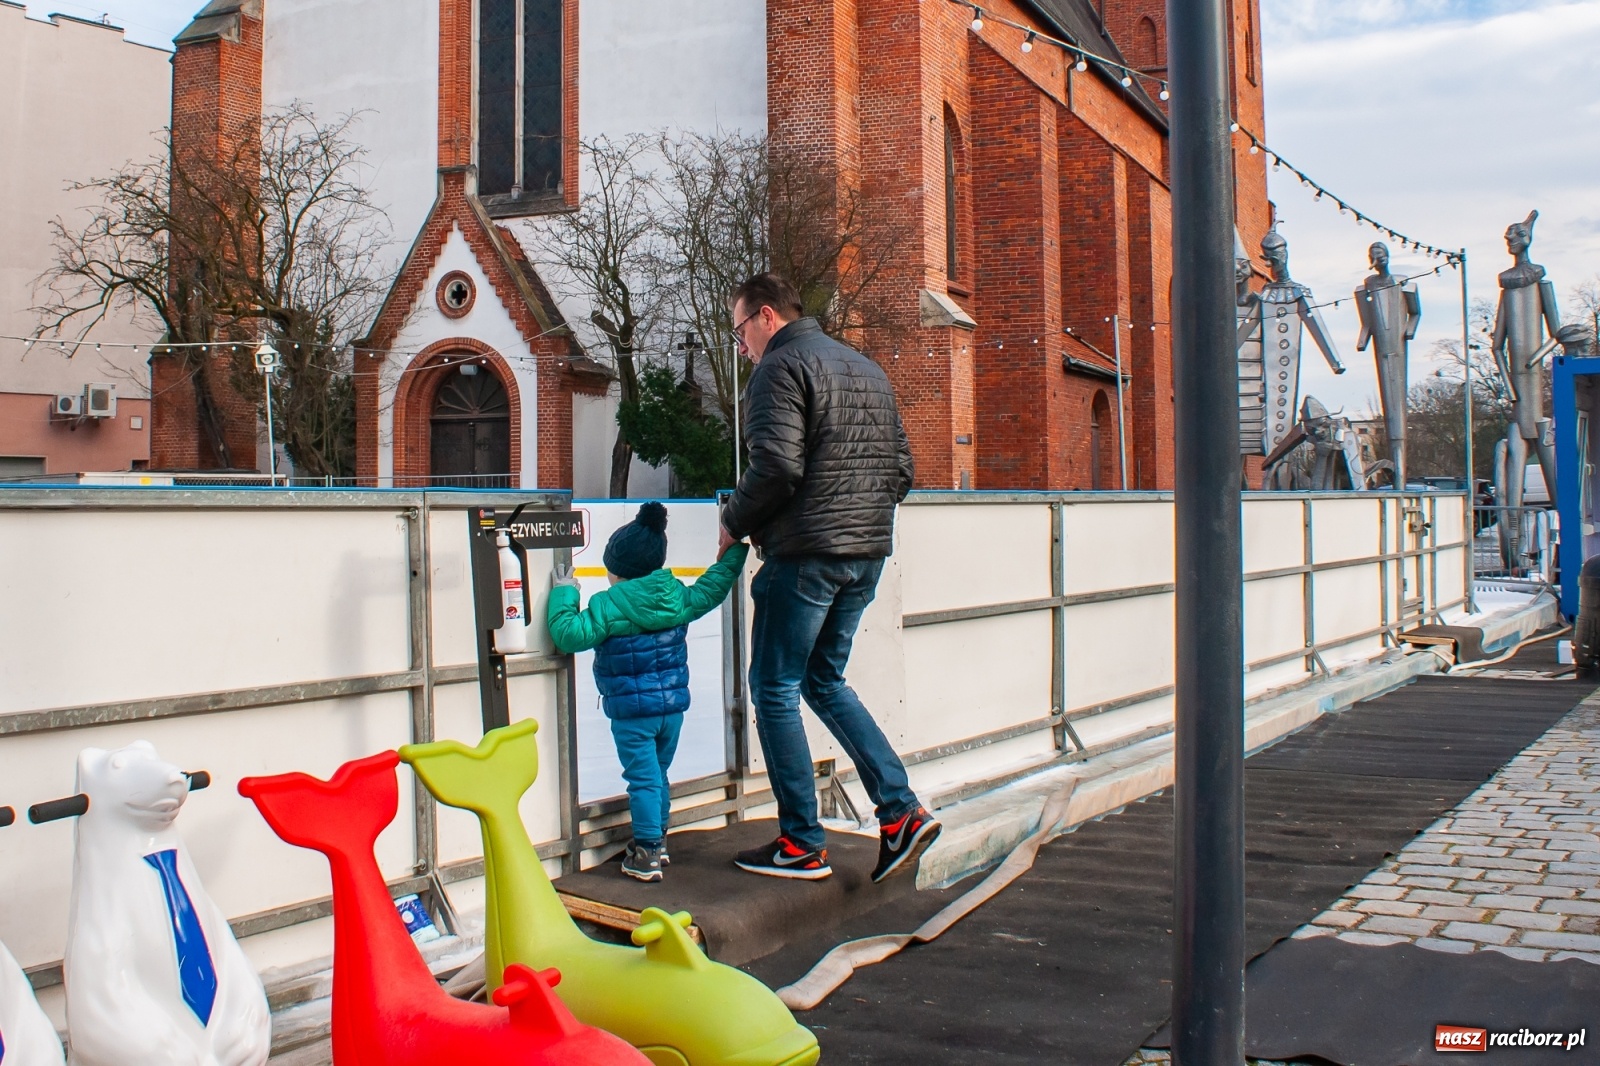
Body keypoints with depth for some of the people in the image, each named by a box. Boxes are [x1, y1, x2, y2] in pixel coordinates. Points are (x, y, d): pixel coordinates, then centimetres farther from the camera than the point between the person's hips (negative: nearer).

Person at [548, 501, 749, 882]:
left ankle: (647, 854, 2)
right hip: (673, 705, 6)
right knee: (658, 775, 19)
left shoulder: (607, 606, -14)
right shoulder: (678, 597, 3)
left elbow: (568, 635, -16)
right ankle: (658, 841, 30)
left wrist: (563, 595, -4)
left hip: (632, 712, -6)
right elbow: (713, 587, 15)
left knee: (643, 779, -1)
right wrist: (734, 549, 27)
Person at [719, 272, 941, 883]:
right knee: (825, 682, 19)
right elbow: (900, 468, 17)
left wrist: (735, 523, -5)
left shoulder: (781, 365, -7)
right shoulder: (867, 369, 19)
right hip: (868, 556, 9)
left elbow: (776, 466, -20)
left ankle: (802, 845, 6)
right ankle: (901, 813, 9)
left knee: (775, 691, 3)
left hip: (804, 554, -8)